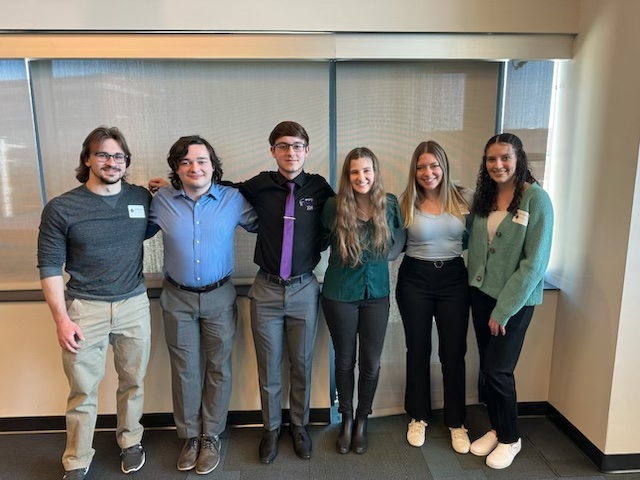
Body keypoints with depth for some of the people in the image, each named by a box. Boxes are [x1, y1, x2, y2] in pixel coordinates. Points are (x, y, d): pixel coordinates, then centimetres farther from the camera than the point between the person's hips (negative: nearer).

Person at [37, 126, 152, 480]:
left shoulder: (143, 198, 0)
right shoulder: (61, 208, -6)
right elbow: (50, 267, -4)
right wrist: (61, 319, -10)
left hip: (134, 305, 2)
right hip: (85, 309, -2)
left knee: (133, 382, 16)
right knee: (83, 391, 9)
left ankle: (130, 441, 38)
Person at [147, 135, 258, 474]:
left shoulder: (234, 199, -7)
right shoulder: (161, 200, -4)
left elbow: (259, 224, 7)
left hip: (219, 296, 0)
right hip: (177, 297, 1)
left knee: (218, 367, 10)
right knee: (184, 369, 12)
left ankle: (211, 436, 30)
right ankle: (189, 436, 32)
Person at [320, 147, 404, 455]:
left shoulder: (390, 204, -4)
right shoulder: (335, 206, -11)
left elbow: (399, 240, 9)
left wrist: (386, 254, -2)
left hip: (376, 293, 2)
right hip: (340, 293, -2)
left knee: (371, 362, 9)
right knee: (345, 360, 13)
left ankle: (362, 421, 33)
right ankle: (346, 420, 35)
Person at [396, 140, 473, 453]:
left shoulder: (464, 198, -2)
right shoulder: (405, 202, -4)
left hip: (454, 278, 1)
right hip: (415, 280, 0)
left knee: (453, 352, 8)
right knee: (418, 350, 12)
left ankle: (456, 422, 27)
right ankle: (418, 417, 31)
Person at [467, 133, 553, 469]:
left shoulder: (536, 199, -13)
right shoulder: (482, 196, 4)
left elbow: (535, 262, -16)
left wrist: (503, 310, -15)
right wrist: (473, 287, -2)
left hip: (516, 299, -5)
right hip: (481, 293, 5)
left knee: (498, 369, 1)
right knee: (487, 367, 12)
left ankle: (510, 438, 25)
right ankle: (496, 428, 33)